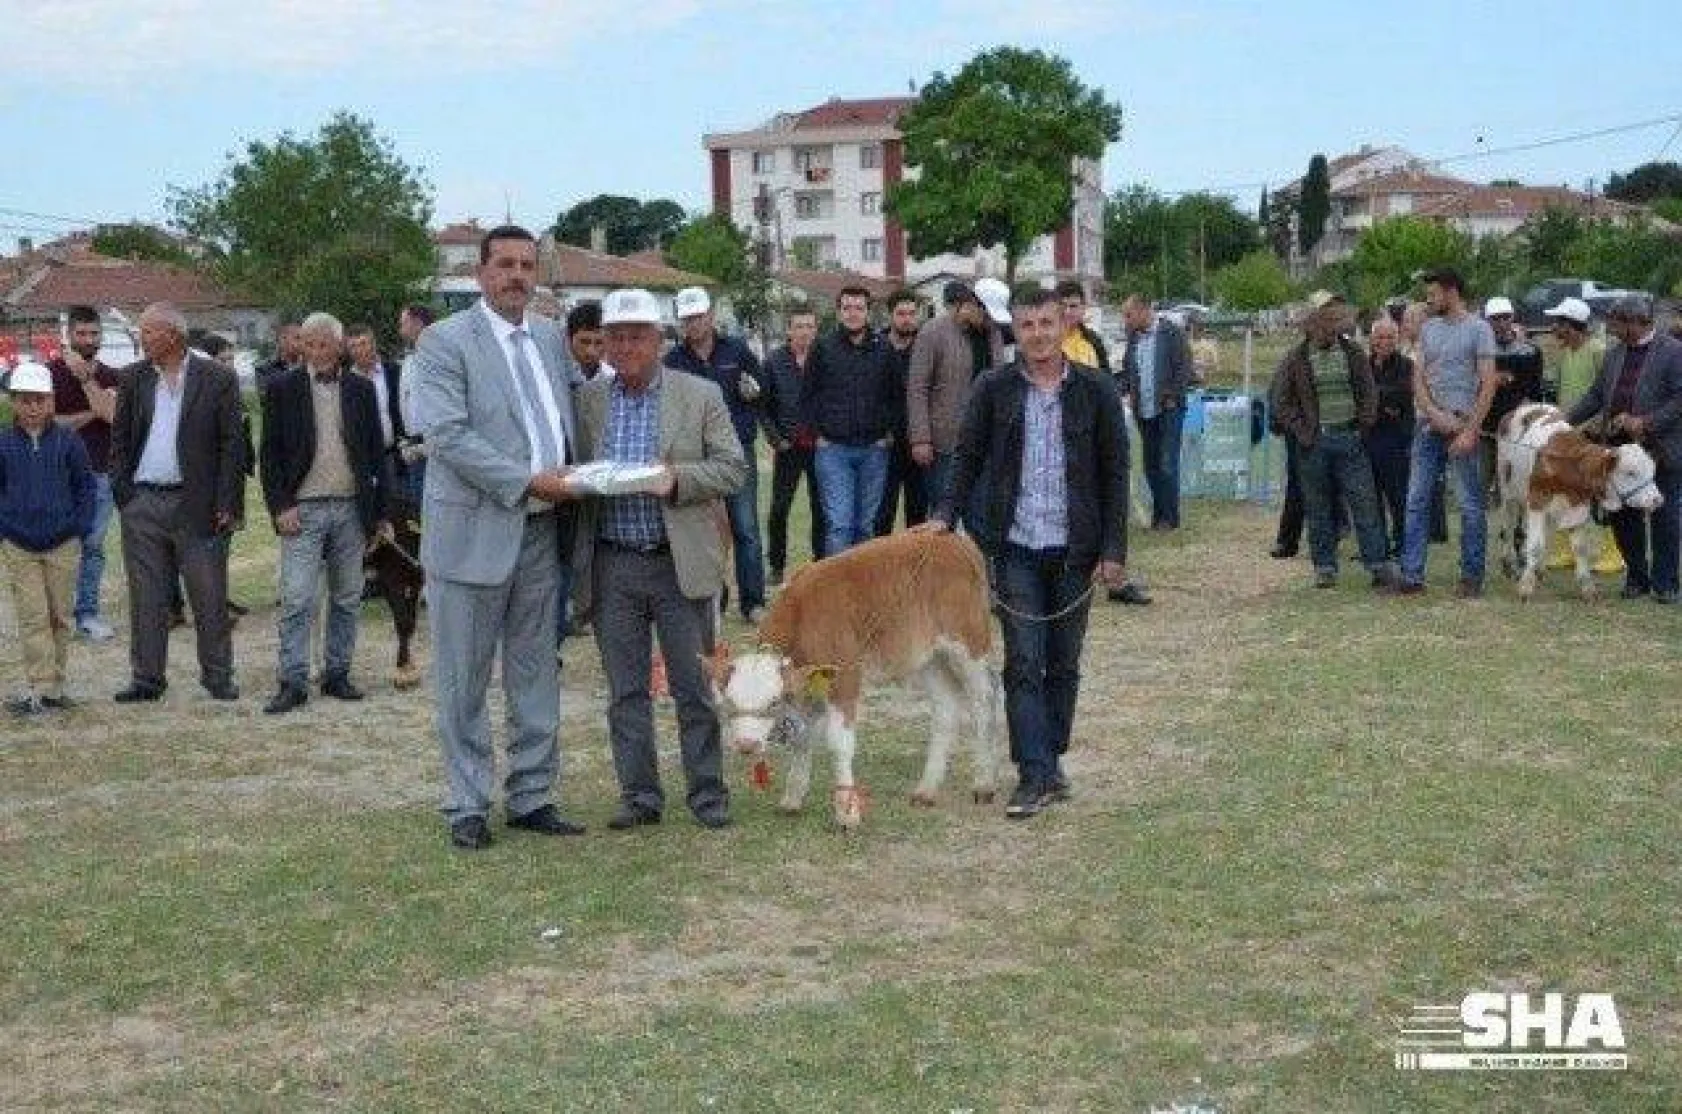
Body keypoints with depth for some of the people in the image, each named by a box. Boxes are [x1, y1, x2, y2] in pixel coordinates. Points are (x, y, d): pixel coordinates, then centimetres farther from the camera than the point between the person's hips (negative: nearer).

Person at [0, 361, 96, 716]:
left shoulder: (68, 442, -1)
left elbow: (87, 486, 5)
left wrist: (80, 527, -3)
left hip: (63, 544, 1)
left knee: (60, 616, 8)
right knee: (33, 619, -3)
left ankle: (54, 685, 18)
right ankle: (39, 689, -2)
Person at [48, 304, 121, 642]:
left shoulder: (110, 377, 9)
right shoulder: (51, 372, 0)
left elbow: (112, 414, -10)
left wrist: (86, 377, -13)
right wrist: (90, 414, -8)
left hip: (101, 473, 3)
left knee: (94, 546, 5)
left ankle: (88, 614, 11)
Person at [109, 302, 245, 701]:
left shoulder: (217, 379, -2)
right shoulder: (133, 378, 9)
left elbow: (232, 444, -4)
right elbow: (120, 439, 11)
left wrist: (226, 505, -9)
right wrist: (122, 493, 0)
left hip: (197, 504, -3)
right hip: (143, 504, 3)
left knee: (209, 597, 2)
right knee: (146, 598, 7)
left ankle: (217, 675, 13)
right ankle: (147, 679, 15)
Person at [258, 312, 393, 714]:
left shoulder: (360, 390, 7)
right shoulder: (283, 389, 2)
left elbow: (376, 452, 9)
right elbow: (271, 454, 1)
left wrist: (383, 512, 6)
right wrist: (280, 506, -9)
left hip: (351, 509, 3)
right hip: (302, 510, -3)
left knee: (346, 599, 8)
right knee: (297, 600, -7)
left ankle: (337, 674, 18)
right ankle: (293, 682, -5)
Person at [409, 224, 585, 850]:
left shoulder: (551, 339, 13)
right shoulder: (446, 341, -7)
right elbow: (446, 433, -16)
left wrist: (573, 474, 3)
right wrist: (527, 480, -19)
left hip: (541, 532, 6)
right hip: (475, 532, -6)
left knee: (536, 675, 11)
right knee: (463, 681, 3)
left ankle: (531, 796, 21)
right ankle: (467, 807, 11)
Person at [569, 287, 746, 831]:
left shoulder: (700, 396, 2)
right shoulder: (586, 399, 7)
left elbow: (733, 470, -1)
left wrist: (677, 478, -16)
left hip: (678, 564, -2)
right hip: (611, 566, 2)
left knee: (692, 685, 3)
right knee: (625, 689, 7)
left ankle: (707, 792, 13)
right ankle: (639, 795, 16)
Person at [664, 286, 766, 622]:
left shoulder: (737, 351, 4)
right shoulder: (673, 360, 3)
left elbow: (766, 391, 13)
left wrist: (755, 391, -9)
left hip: (739, 452, 0)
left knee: (746, 529, 0)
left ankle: (753, 601, 6)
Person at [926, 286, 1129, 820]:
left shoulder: (1095, 391, 0)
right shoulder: (993, 389, 1)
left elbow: (1115, 472, 2)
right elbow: (969, 457, 9)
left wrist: (1114, 550, -2)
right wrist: (944, 515, -6)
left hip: (1074, 550, 1)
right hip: (1015, 549, 0)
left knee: (1063, 664, 10)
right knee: (1023, 663, -4)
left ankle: (1050, 760, 23)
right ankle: (1036, 776, -2)